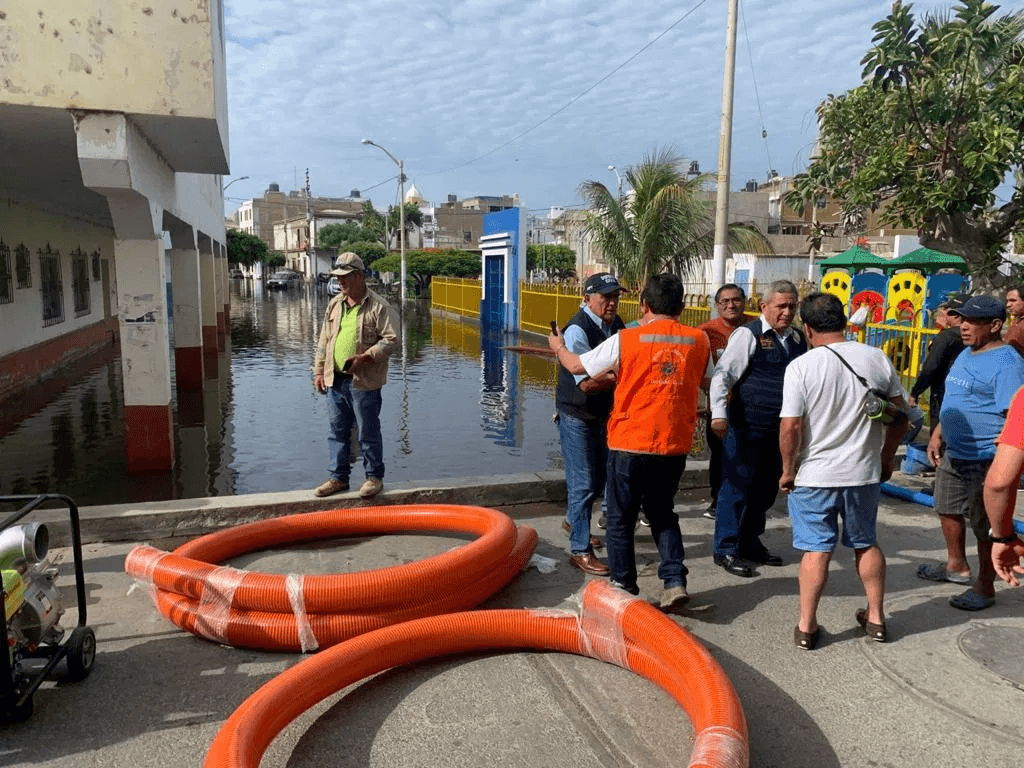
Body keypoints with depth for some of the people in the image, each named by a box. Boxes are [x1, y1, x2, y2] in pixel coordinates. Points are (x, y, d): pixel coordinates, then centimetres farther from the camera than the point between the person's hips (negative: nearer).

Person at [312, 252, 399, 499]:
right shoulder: (334, 305, 13)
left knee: (368, 432, 4)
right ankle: (338, 477, 24)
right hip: (335, 380, 6)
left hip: (364, 382, -6)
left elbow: (391, 339, -11)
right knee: (337, 431, 13)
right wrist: (319, 371, 14)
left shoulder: (379, 307, -7)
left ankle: (374, 476, 18)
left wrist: (365, 357, -20)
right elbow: (324, 341, 18)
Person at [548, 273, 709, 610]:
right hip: (675, 446, 4)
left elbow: (577, 366, 1)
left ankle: (624, 588, 21)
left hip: (630, 444, -3)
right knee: (663, 514, 22)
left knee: (621, 519, 13)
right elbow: (706, 381, 19)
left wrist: (558, 347, 22)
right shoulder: (698, 341, 0)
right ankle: (675, 581, 11)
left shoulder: (626, 339, -9)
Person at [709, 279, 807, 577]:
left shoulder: (798, 339, 12)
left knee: (766, 488, 16)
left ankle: (749, 543, 33)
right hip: (746, 428, -7)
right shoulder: (748, 335, -10)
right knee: (737, 488, 0)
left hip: (778, 430, 7)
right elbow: (722, 375, -16)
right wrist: (719, 413, -26)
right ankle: (726, 550, 12)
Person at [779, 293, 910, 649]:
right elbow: (900, 416, 4)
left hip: (814, 475, -3)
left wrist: (788, 471, -3)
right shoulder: (878, 359, -2)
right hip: (865, 473, 4)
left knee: (816, 550, 5)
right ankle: (876, 618, 33)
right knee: (866, 543, 21)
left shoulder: (801, 366, -15)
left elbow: (790, 427, -17)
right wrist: (886, 458, 18)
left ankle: (806, 627, 15)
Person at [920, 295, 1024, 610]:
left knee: (985, 526, 4)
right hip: (953, 454, 9)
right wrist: (937, 435, 16)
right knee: (948, 510, 22)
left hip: (985, 460, -9)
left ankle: (985, 587, 20)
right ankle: (956, 566, 42)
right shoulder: (966, 355, 11)